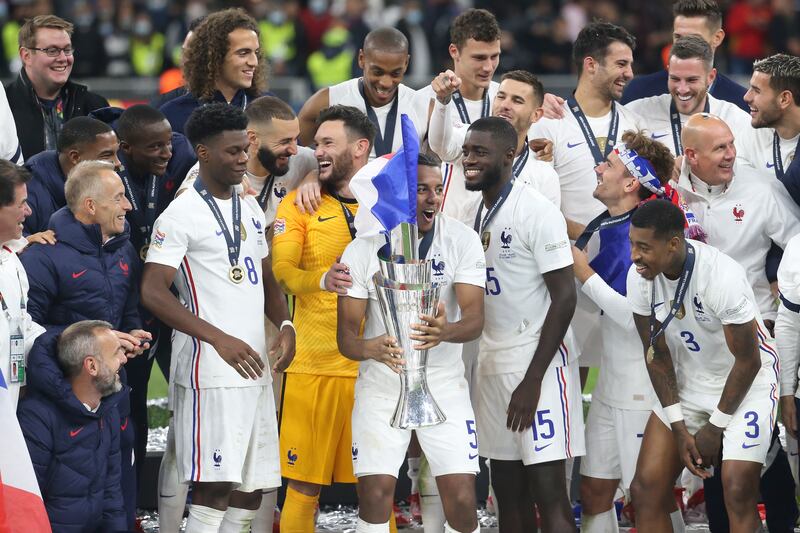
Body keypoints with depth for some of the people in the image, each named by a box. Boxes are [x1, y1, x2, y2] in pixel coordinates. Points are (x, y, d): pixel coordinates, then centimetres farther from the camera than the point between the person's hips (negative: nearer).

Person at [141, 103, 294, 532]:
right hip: (210, 370, -8)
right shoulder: (182, 215, -8)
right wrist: (219, 339, -21)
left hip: (254, 367, 8)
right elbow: (153, 292, -15)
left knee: (252, 488, 8)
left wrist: (285, 326, 2)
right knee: (215, 485, -12)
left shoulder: (250, 209, 16)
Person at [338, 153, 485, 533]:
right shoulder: (363, 250, -9)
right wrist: (370, 348, -35)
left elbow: (475, 318, -18)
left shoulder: (462, 240, -9)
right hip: (381, 384, 0)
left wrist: (445, 331, -42)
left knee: (462, 500, -8)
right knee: (375, 495, -8)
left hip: (443, 383, 0)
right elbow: (346, 334, -10)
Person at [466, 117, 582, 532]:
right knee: (508, 491, 8)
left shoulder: (537, 212, -12)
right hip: (493, 365, 8)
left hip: (538, 364, -8)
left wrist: (533, 380, -18)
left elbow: (564, 298, -15)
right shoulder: (476, 214, 12)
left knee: (548, 493, -11)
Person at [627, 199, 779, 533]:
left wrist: (715, 428, -11)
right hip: (686, 382, 5)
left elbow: (748, 361, -19)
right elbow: (656, 355, -2)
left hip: (746, 381, -5)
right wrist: (679, 427, -7)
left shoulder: (723, 277, -29)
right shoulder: (640, 277, -13)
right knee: (646, 490, -3)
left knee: (737, 491, -20)